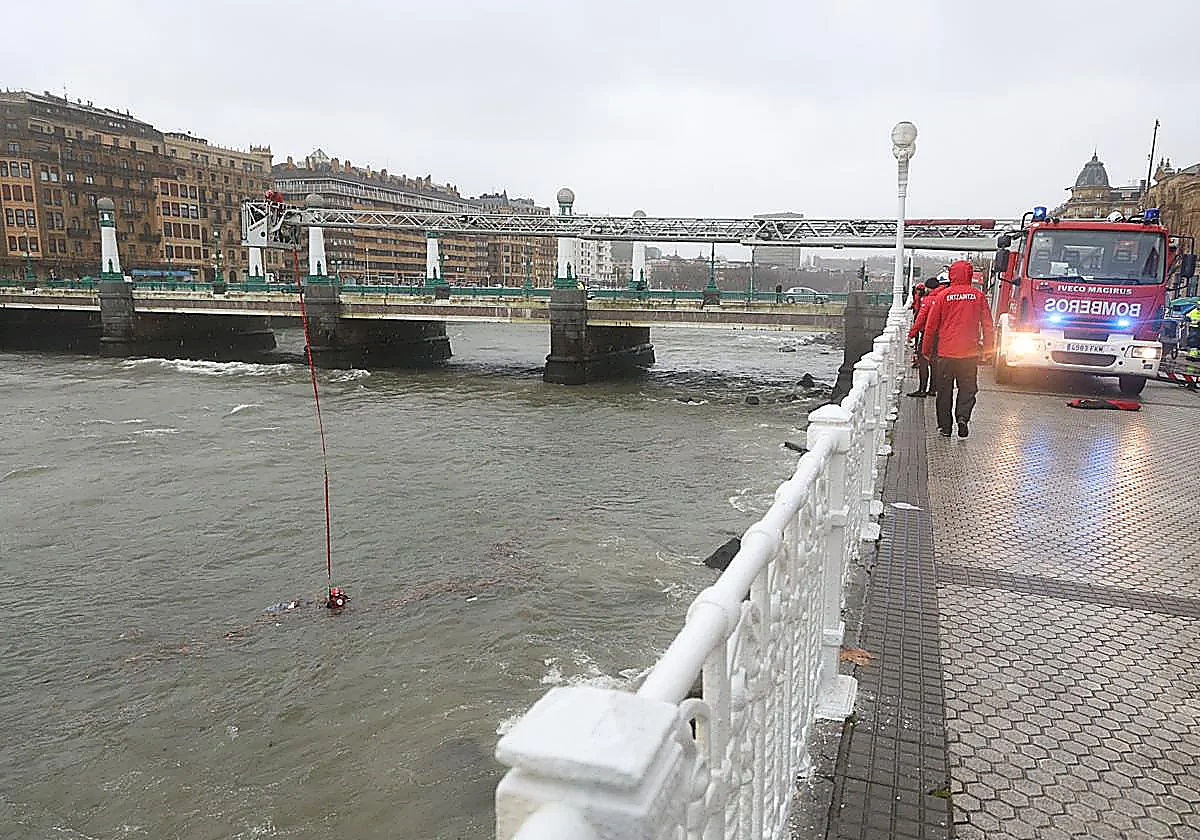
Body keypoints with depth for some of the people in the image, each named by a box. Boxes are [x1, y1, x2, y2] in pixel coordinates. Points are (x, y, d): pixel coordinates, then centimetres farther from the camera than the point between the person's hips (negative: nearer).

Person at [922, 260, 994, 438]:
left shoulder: (943, 296, -3)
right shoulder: (978, 296, 1)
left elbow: (931, 325, 0)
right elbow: (987, 324, 5)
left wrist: (926, 349, 9)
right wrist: (987, 348, 15)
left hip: (945, 352, -1)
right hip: (970, 352, 1)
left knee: (944, 390, 9)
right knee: (967, 388, 11)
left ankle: (945, 426, 12)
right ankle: (962, 416, -12)